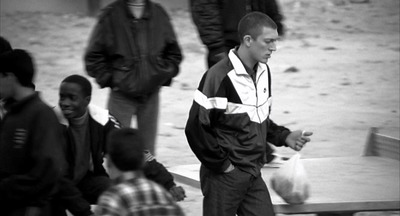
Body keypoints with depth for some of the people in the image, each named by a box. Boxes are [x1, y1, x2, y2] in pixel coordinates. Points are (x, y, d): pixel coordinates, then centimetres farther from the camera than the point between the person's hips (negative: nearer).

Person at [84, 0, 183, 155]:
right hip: (121, 95, -2)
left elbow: (174, 54, 13)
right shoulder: (111, 16, -7)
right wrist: (109, 79, -6)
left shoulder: (159, 14, 2)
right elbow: (93, 57, -1)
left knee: (148, 148, 8)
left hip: (151, 94, 2)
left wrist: (164, 76, 3)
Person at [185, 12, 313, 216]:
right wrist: (221, 164, -13)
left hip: (253, 176, 7)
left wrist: (284, 137, 5)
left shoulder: (263, 72, 7)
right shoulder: (220, 76, -18)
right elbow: (196, 127, -18)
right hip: (224, 176, -7)